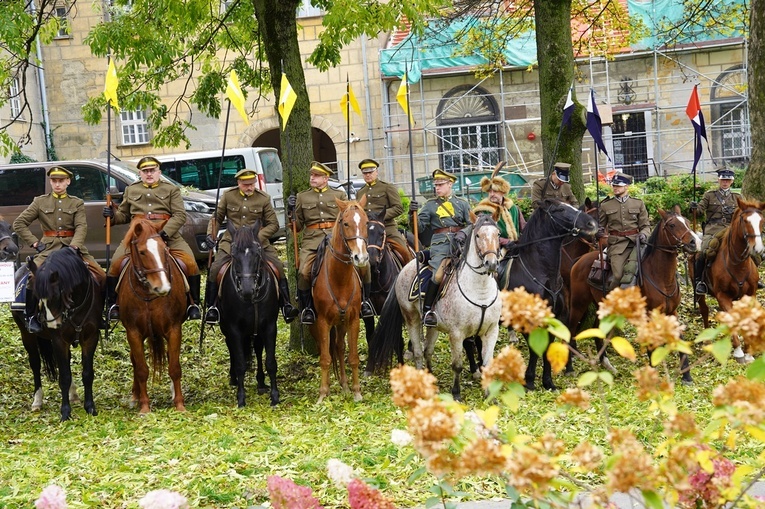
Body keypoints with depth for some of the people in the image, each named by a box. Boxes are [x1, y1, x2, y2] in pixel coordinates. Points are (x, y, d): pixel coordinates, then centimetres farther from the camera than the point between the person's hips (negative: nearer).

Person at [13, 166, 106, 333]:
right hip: (48, 248, -1)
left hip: (73, 246, 1)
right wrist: (34, 242, -3)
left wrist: (74, 245, -23)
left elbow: (81, 227, -4)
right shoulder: (40, 202, 9)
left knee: (101, 276, -15)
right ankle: (31, 316, -11)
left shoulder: (77, 204, 10)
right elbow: (19, 223, 8)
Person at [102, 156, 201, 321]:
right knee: (115, 264, -18)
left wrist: (164, 233, -16)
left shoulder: (172, 190, 11)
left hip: (168, 236, -1)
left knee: (190, 264, -20)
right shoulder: (131, 190, 19)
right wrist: (113, 215, 0)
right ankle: (113, 304, -2)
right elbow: (124, 215, 25)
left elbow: (180, 216, 0)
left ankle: (193, 304, -5)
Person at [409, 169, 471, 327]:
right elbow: (420, 226, 7)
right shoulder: (430, 205, 14)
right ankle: (427, 310, -16)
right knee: (438, 274, -23)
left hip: (460, 242, 2)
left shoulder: (462, 204, 16)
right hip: (440, 244, -2)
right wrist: (413, 213, -11)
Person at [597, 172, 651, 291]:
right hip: (617, 244, -1)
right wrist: (599, 232, -2)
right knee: (618, 275, -20)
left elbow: (645, 225, 13)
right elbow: (601, 224, 21)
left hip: (635, 241, 1)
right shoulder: (605, 206, 12)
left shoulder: (638, 204, 12)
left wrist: (644, 234, -9)